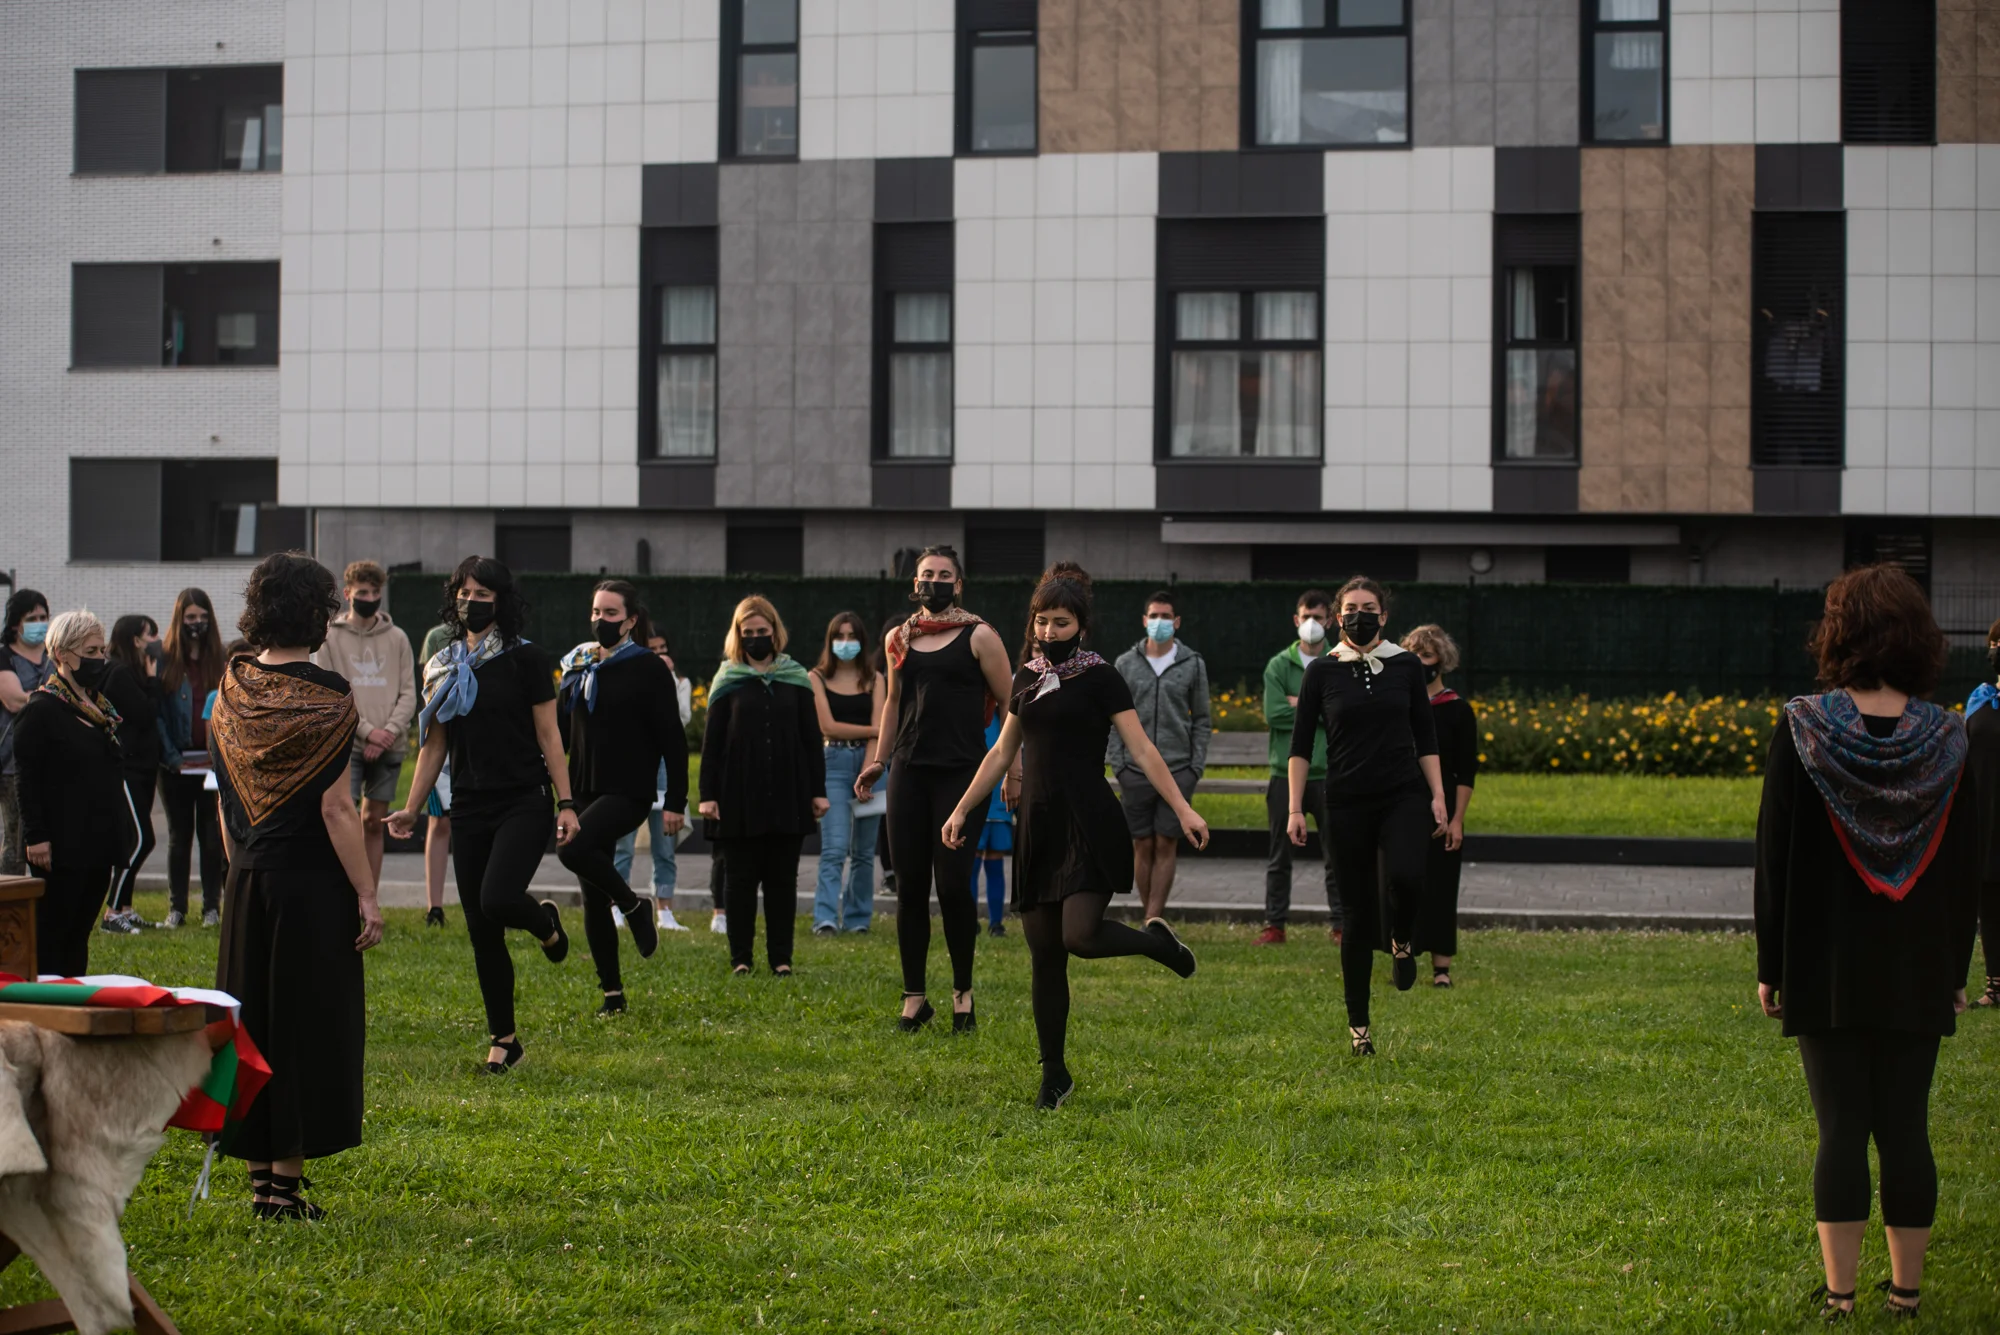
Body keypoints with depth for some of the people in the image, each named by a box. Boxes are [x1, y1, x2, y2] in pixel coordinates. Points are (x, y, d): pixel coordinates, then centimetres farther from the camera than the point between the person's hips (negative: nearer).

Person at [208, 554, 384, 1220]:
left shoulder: (231, 690, 4)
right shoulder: (325, 696, -14)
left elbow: (225, 796, 10)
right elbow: (335, 806, -15)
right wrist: (367, 895, -11)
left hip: (247, 881, 6)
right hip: (312, 883, -6)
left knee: (253, 1016, 13)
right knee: (306, 1021, 1)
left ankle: (259, 1167, 19)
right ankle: (285, 1181, 1)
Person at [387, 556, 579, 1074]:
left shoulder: (526, 659, -2)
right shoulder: (443, 667, 11)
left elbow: (548, 736, -3)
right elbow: (433, 745, 15)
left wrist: (565, 804, -8)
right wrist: (411, 809, 10)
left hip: (524, 803, -5)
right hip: (469, 811, 5)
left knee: (498, 900, -25)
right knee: (481, 933, 4)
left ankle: (546, 923, 12)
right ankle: (504, 1040, 15)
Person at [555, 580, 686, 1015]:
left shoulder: (649, 670, -4)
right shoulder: (576, 665, 12)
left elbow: (673, 740, -6)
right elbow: (560, 731, 18)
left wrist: (675, 802, -12)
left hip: (629, 792, -6)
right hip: (583, 792, 6)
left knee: (574, 848, -31)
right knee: (593, 900, 4)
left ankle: (634, 907, -7)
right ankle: (612, 992, 13)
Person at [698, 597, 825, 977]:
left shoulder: (795, 678, 8)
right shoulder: (728, 681, 3)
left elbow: (811, 739, 9)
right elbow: (711, 742, 1)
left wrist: (818, 791, 3)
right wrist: (708, 795, -6)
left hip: (788, 798, 1)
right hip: (739, 798, -1)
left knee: (782, 879, 5)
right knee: (741, 879, 3)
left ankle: (781, 957, 10)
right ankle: (740, 957, 8)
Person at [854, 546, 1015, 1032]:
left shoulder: (978, 637, 0)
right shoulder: (898, 640, 13)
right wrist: (878, 761, 20)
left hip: (960, 771, -4)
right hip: (909, 772, 4)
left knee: (953, 884, -6)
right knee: (910, 886, 3)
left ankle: (963, 993, 9)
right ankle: (913, 997, 11)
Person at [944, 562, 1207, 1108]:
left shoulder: (1100, 678, -4)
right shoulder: (1026, 679, 12)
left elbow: (1142, 750, -8)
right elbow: (1002, 753, 22)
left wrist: (1183, 809, -17)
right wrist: (962, 809, 21)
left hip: (1090, 825, -5)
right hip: (1038, 824, 6)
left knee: (1080, 936, -22)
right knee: (1043, 954, 4)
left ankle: (1156, 941, 10)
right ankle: (1054, 1076, 13)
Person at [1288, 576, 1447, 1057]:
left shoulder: (1405, 666, 6)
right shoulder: (1322, 671, 2)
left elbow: (1426, 738, 10)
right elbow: (1300, 745, 4)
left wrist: (1438, 796, 1)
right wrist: (1295, 809, -2)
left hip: (1404, 795, 0)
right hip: (1348, 801, 0)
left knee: (1405, 876, -28)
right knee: (1357, 913, 1)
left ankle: (1401, 941, 7)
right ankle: (1358, 1025, 11)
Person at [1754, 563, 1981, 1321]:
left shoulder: (1802, 731, -8)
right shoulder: (1945, 740, -2)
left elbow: (1774, 858, -4)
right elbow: (1964, 869, 3)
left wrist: (1771, 966, 3)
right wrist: (1955, 970, 12)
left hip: (1826, 970, -1)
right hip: (1919, 973, 2)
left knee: (1841, 1128, 1)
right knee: (1906, 1129, 8)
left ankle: (1839, 1292, 1)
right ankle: (1907, 1288, 14)